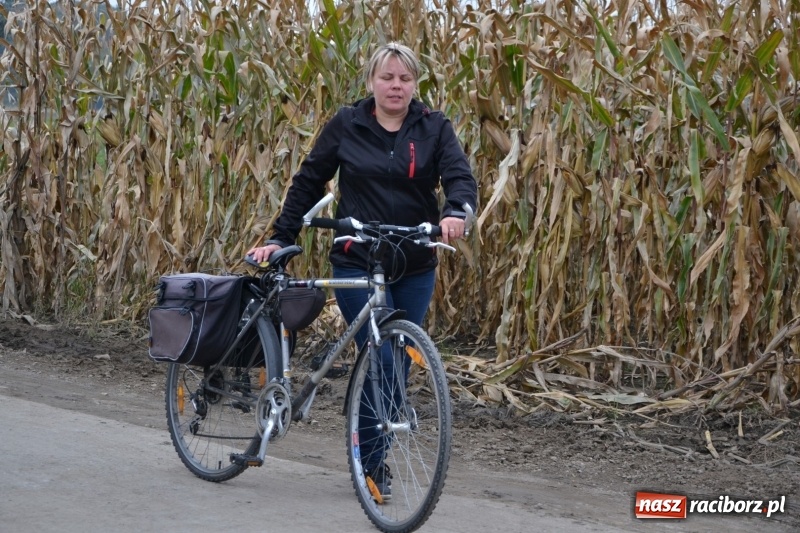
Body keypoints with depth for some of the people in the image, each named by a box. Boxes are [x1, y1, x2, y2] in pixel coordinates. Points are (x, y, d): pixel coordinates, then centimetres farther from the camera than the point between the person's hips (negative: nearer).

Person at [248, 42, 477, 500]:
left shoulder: (434, 128, 1)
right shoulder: (347, 126, -1)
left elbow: (460, 176, -12)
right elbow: (309, 182, 6)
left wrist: (456, 213, -33)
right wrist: (281, 238, 3)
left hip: (415, 267, 3)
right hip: (357, 263, -2)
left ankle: (372, 454, 27)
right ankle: (371, 461, 4)